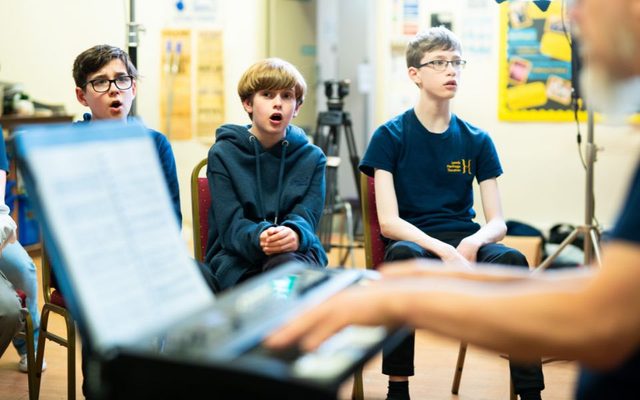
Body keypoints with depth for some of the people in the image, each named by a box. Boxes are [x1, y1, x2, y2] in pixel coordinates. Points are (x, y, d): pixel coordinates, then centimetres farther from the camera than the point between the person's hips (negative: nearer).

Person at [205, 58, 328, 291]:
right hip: (237, 260, -1)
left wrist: (294, 233, -29)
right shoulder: (223, 154, 5)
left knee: (283, 265, -37)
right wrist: (258, 237, -30)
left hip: (297, 254, 1)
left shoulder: (312, 158, 11)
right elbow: (230, 225, -6)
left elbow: (306, 216, -2)